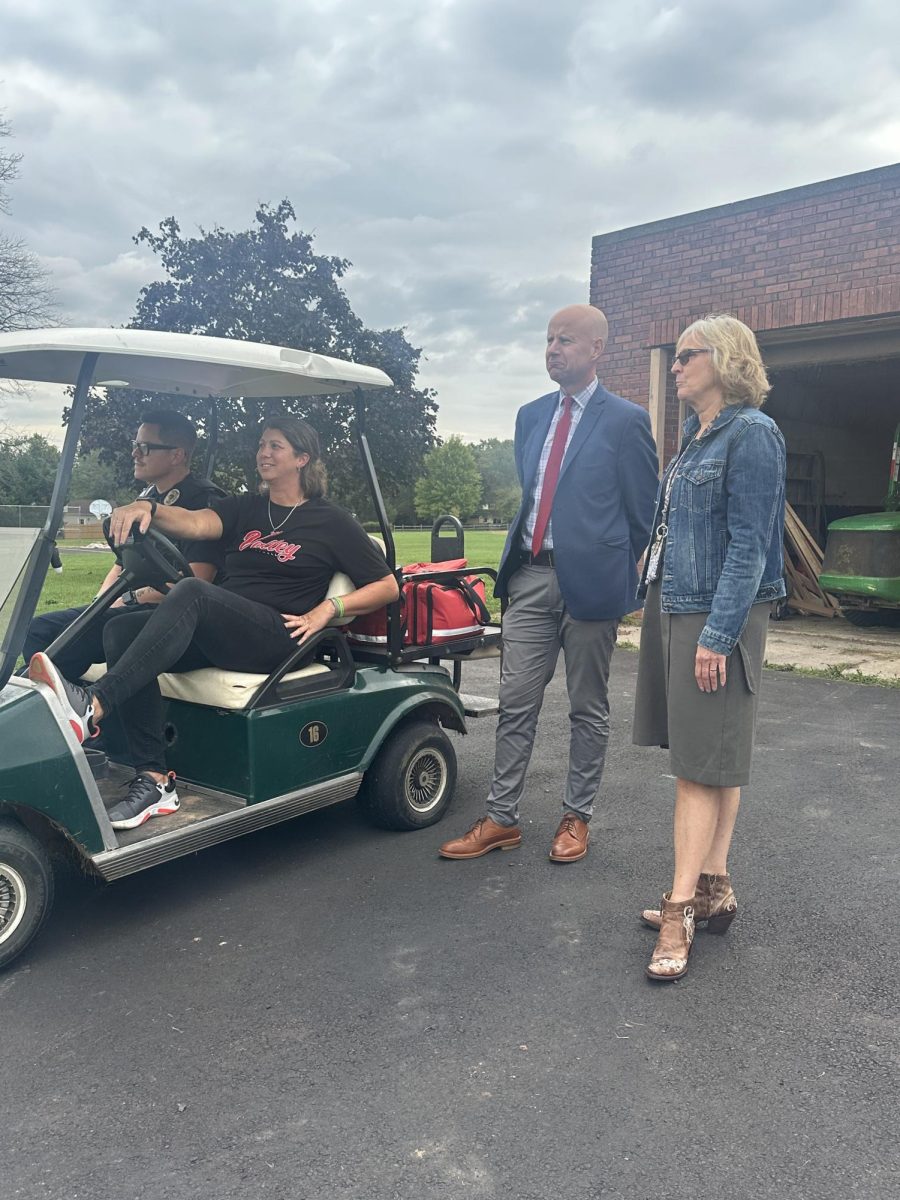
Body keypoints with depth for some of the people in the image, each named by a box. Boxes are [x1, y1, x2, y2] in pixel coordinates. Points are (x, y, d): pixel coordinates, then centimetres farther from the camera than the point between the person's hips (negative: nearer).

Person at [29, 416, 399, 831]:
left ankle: (92, 706, -44)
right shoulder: (243, 508, 19)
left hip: (279, 639, -6)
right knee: (121, 630, -19)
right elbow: (195, 523, -3)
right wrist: (146, 507, -23)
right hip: (217, 637, 6)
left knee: (192, 591, -32)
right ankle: (154, 780, -24)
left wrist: (329, 608, -10)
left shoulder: (332, 522, 7)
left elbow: (387, 587, 5)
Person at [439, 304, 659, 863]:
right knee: (516, 702, 6)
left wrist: (615, 572, 2)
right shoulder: (531, 416, 13)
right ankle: (502, 819, 16)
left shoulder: (625, 420, -5)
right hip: (531, 573, 5)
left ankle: (577, 817, 23)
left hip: (589, 580, -5)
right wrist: (521, 553, 15)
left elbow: (644, 510, -1)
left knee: (588, 708, 9)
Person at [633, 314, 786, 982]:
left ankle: (682, 908, 4)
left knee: (703, 761, -4)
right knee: (709, 758, 13)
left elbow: (749, 545, -17)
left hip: (718, 618, -9)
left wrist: (718, 634, -21)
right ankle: (713, 890, 23)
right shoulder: (699, 437, 15)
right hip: (677, 610, 9)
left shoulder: (751, 434, -11)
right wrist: (661, 608, 15)